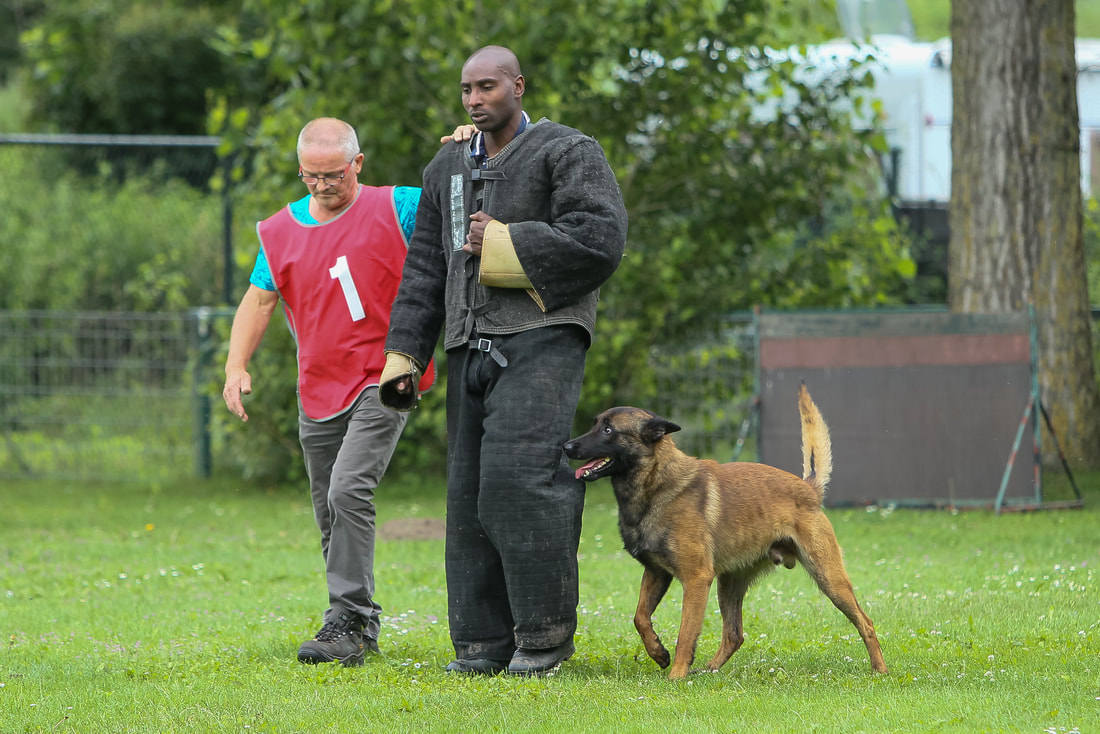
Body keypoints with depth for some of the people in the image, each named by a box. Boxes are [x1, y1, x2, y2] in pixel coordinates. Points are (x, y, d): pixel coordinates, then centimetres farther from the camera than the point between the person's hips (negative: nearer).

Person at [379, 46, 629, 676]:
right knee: (470, 491, 3)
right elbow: (424, 270, 22)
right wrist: (404, 356, 13)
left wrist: (502, 245, -9)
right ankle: (483, 643, 7)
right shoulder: (448, 168, 21)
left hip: (542, 340, -7)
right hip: (472, 345, 7)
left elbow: (600, 240, -12)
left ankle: (544, 633, -10)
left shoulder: (567, 153, 1)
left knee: (518, 476, -19)